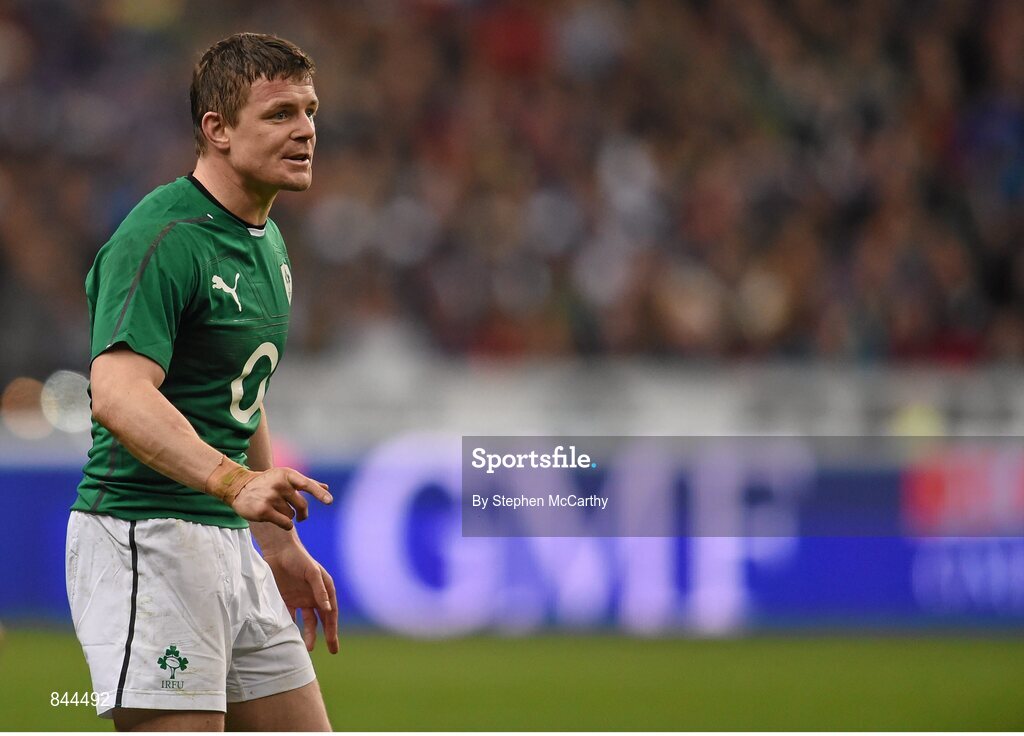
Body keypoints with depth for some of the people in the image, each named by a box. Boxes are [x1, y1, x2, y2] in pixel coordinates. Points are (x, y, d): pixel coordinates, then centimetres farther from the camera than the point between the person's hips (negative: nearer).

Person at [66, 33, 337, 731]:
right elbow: (119, 395, -29)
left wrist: (280, 543, 27)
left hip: (228, 542, 10)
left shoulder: (267, 242, 16)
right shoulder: (165, 237, -15)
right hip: (144, 535, -10)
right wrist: (235, 481, -42)